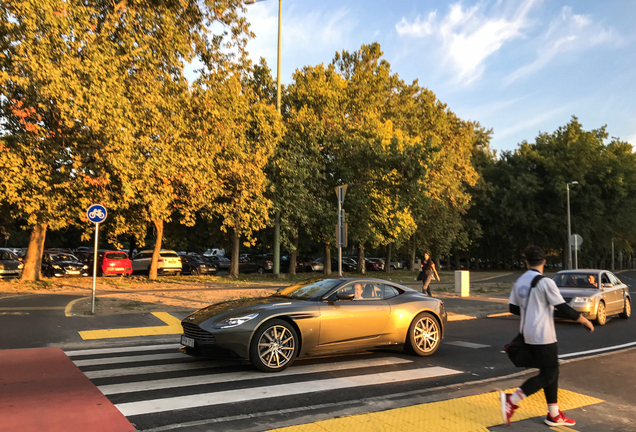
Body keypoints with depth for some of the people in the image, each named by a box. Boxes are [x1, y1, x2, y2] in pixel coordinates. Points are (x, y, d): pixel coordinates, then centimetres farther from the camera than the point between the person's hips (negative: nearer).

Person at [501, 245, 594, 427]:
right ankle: (512, 400, -10)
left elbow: (513, 308, 12)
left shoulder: (519, 282, 6)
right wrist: (584, 320, 2)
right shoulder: (545, 282, -15)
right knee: (548, 375, -2)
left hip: (528, 334, 8)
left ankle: (554, 415, 20)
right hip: (543, 335, -8)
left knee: (551, 372, 15)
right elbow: (563, 309, -13)